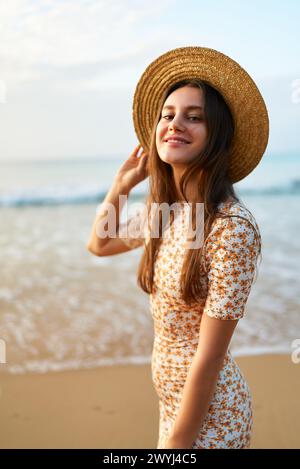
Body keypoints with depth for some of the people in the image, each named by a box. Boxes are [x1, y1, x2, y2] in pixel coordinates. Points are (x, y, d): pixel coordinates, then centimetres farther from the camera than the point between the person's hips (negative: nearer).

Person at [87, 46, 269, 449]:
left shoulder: (233, 228, -25)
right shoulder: (162, 210, -2)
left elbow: (210, 356, -23)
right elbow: (99, 245, 17)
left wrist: (177, 442, -18)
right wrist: (122, 183, 6)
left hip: (208, 415, -7)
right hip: (172, 398, 7)